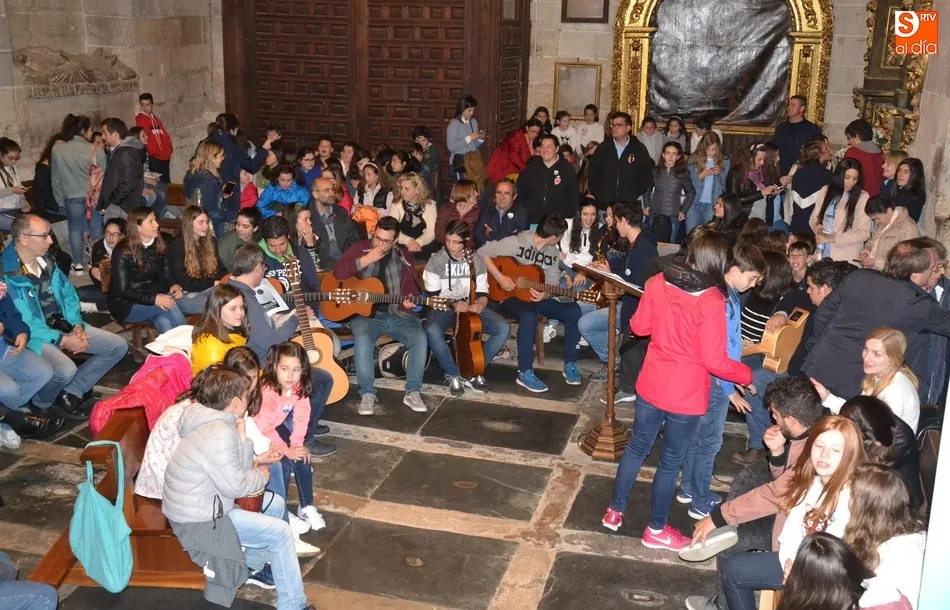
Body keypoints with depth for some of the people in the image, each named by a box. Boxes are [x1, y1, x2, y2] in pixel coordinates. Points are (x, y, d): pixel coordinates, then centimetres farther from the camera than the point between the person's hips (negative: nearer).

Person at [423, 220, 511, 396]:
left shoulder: (477, 262, 1)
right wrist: (454, 305, -25)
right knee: (432, 330, -37)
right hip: (444, 307, -3)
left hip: (471, 307, 3)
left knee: (504, 328, -20)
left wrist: (479, 305, -22)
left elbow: (482, 294, 2)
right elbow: (433, 296, -8)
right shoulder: (436, 260, -7)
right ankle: (454, 375, -16)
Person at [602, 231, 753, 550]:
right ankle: (656, 530, 29)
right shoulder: (711, 301, -23)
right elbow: (714, 361, -20)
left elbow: (639, 326, 4)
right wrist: (747, 375, -3)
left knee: (637, 446, 22)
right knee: (671, 460, 13)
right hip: (686, 394, -5)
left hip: (651, 384, 5)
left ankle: (615, 511, 35)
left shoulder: (658, 282, -8)